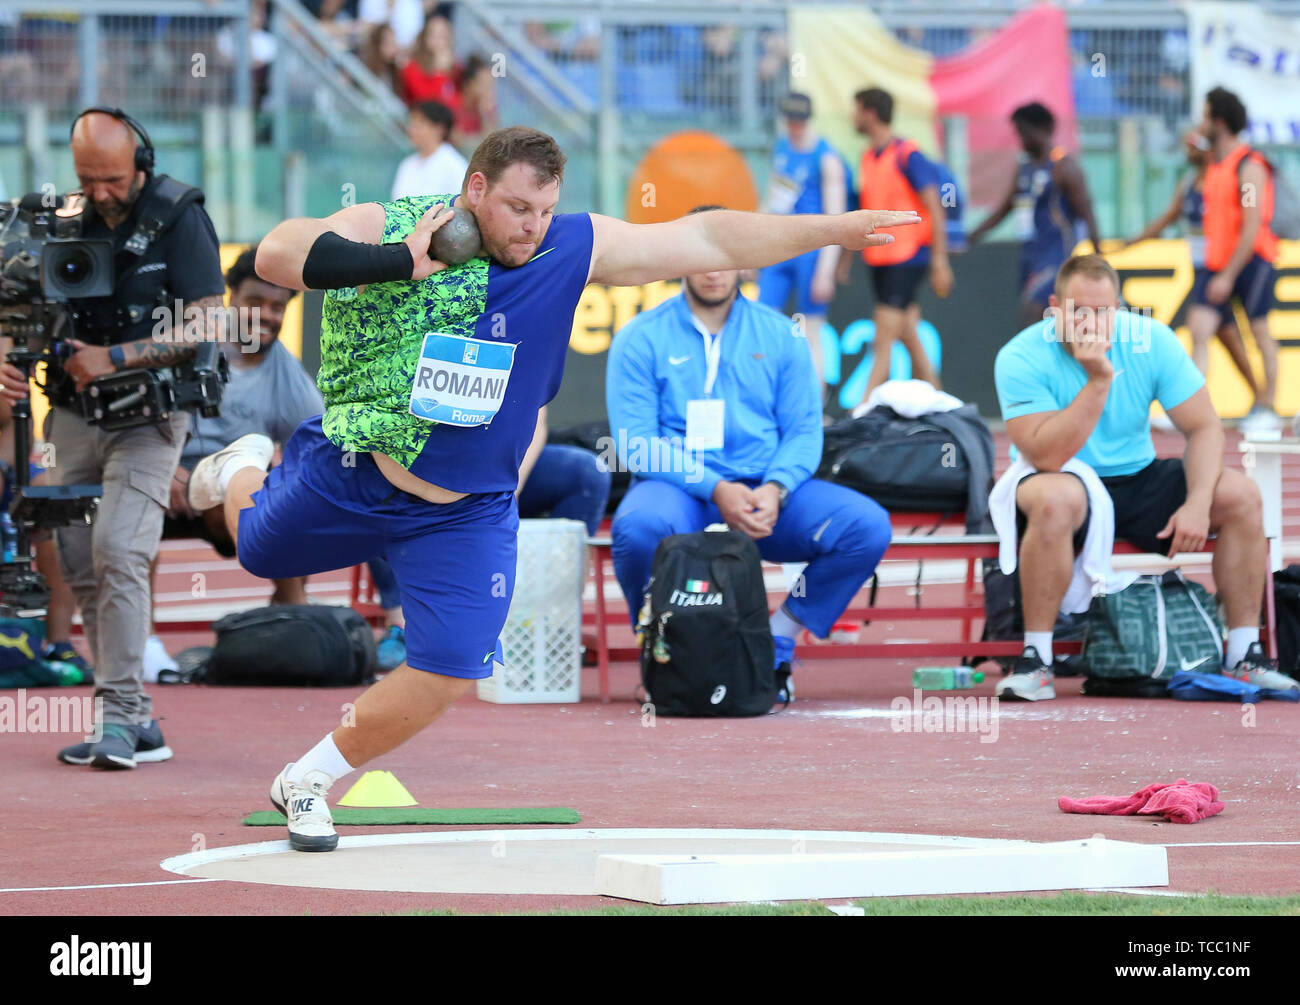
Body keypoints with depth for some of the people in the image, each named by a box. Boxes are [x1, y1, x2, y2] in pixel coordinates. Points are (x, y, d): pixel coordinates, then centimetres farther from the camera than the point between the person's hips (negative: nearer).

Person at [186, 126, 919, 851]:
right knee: (259, 549, 23)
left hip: (467, 514, 2)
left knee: (446, 676, -6)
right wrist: (394, 263, -40)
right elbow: (276, 255, -32)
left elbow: (708, 241, -10)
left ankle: (308, 783, 15)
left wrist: (838, 230, -14)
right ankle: (244, 474, 60)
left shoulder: (577, 248, -11)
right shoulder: (386, 228, -18)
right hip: (350, 476, -2)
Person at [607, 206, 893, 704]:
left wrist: (774, 490, -14)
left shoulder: (779, 335, 12)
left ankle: (776, 646, -4)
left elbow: (803, 431, 8)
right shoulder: (641, 339, 4)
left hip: (767, 492, 3)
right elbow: (635, 440, -5)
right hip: (678, 488, -3)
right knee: (639, 527, -39)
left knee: (867, 525, -22)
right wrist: (716, 489, -18)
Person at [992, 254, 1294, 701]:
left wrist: (1198, 503, -21)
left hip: (1140, 480, 4)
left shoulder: (1152, 341, -8)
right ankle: (1035, 661, -31)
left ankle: (1243, 657, -7)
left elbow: (1204, 428, -5)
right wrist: (1097, 381, -31)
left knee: (1240, 494, -16)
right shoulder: (1021, 358, -18)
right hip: (1065, 482, -4)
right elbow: (1045, 456, -27)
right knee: (1056, 497, -40)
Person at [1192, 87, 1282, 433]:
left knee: (1260, 332, 6)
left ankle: (1266, 408, 16)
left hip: (1252, 259, -7)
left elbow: (1252, 228, -19)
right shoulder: (1213, 164, 11)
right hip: (1217, 261, 7)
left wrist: (1228, 276, -20)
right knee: (1199, 327, -7)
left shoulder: (1249, 167, -15)